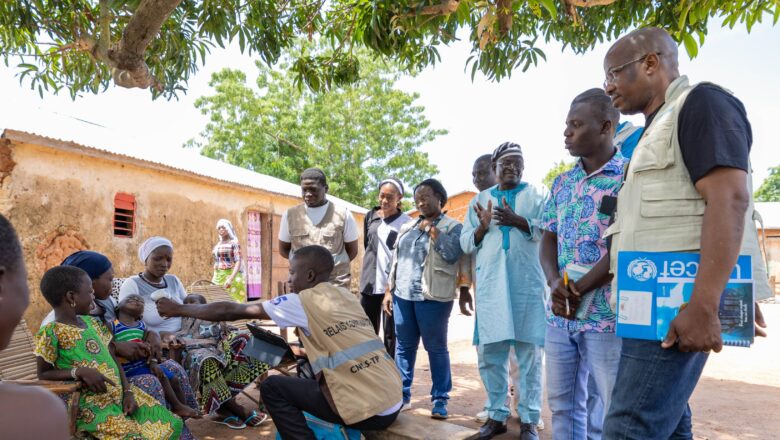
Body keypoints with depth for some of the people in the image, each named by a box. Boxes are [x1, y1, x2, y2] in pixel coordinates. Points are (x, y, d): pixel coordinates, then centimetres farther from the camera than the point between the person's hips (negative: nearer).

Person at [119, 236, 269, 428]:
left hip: (184, 341, 7)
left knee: (241, 340, -8)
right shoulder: (132, 285, -7)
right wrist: (160, 335, -30)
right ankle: (230, 406, -8)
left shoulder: (173, 281, 12)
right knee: (205, 358, -34)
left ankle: (222, 406, -10)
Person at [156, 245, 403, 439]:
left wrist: (179, 309, 11)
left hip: (370, 412, -7)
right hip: (393, 403, 7)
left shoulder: (304, 302, -6)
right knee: (308, 368, 26)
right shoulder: (346, 296, 13)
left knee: (273, 388, 7)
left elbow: (233, 311, 1)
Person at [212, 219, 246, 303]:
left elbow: (238, 262, -14)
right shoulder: (217, 244, 16)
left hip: (231, 276, -7)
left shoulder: (234, 243, -5)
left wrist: (231, 279, -25)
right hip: (218, 277, 7)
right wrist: (213, 278, 15)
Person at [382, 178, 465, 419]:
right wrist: (389, 290, 12)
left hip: (432, 297, -5)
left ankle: (440, 400, 11)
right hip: (403, 295, 5)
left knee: (436, 348, 1)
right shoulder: (407, 227, 17)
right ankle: (402, 395, 21)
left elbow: (452, 254, -17)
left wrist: (432, 229, -9)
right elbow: (396, 260, 18)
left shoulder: (452, 226, 1)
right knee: (403, 346, 10)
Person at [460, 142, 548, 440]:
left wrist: (518, 221, -19)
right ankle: (496, 415, 18)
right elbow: (466, 244, 12)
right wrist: (482, 227, -8)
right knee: (489, 353, 5)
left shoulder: (538, 195, 9)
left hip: (528, 283, -2)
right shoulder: (480, 200, 17)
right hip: (491, 285, 3)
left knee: (529, 353, 1)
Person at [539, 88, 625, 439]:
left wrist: (579, 290, -16)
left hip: (607, 314, -6)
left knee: (609, 410, 5)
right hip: (560, 313, 6)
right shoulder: (562, 183, 13)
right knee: (561, 403, 15)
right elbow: (548, 240, 10)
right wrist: (555, 284, -9)